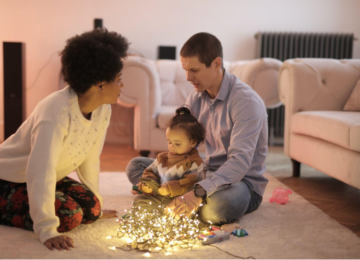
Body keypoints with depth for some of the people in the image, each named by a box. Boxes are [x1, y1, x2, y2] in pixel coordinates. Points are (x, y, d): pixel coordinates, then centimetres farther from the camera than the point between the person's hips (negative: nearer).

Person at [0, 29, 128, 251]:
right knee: (69, 216, -24)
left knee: (91, 208, -10)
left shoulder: (103, 110, -10)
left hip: (50, 177, 8)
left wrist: (97, 203, 8)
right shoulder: (56, 111, -34)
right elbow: (41, 171, -41)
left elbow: (90, 159, 1)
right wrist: (47, 231, -45)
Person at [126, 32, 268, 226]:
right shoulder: (196, 97, 3)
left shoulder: (246, 101, -21)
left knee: (220, 206, -43)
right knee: (135, 166, 2)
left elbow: (240, 161, -32)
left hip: (243, 181, -6)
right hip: (207, 173, 7)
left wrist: (199, 192, -43)